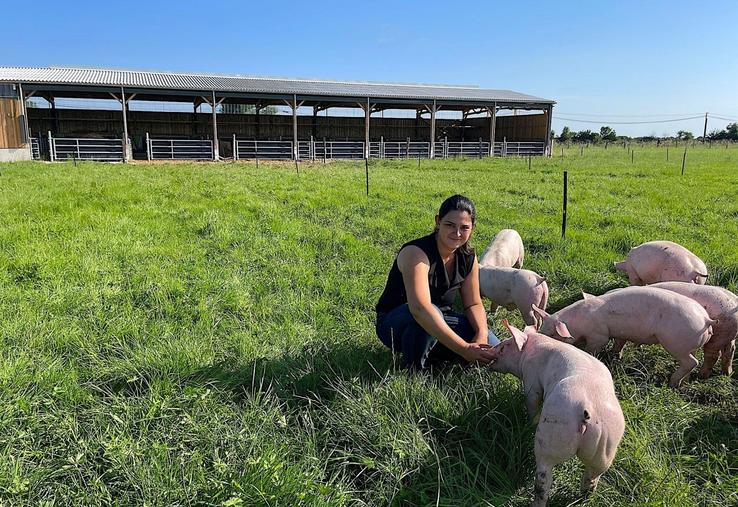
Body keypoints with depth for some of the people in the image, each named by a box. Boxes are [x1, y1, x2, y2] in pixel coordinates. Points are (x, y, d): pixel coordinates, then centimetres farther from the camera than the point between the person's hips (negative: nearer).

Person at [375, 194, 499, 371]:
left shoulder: (468, 257, -4)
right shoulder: (416, 252, -27)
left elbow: (473, 304, 1)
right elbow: (420, 309, -41)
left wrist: (481, 334, -21)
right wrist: (463, 349, -45)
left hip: (438, 322, 6)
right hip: (395, 324, -6)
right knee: (432, 313, -39)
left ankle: (432, 355, 9)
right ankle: (413, 369, -13)